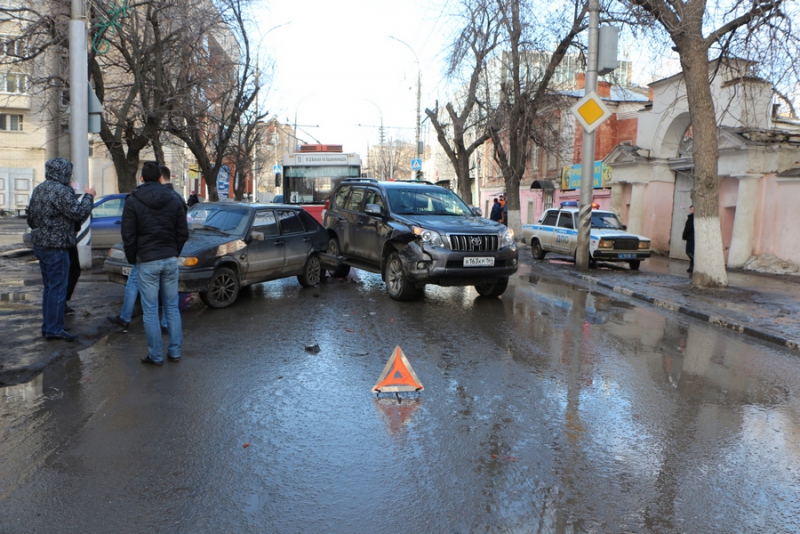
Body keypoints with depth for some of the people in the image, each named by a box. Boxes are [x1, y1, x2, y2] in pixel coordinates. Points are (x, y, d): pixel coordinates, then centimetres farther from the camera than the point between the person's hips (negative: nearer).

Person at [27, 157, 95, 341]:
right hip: (56, 247, -10)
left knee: (49, 287, 18)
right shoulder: (61, 191, -17)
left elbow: (31, 218, 20)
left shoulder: (39, 189, 13)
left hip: (39, 244, 10)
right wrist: (89, 196, -7)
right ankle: (54, 329, 0)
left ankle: (48, 325, 25)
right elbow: (79, 213, -21)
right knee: (58, 289, -4)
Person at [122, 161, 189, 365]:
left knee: (150, 310, 2)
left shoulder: (133, 201, -4)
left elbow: (128, 236, -6)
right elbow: (183, 233, 5)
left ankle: (155, 355, 7)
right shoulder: (173, 200, 6)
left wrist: (133, 259, 7)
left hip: (147, 262, -3)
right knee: (172, 307, 10)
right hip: (170, 260, 4)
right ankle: (175, 351, 14)